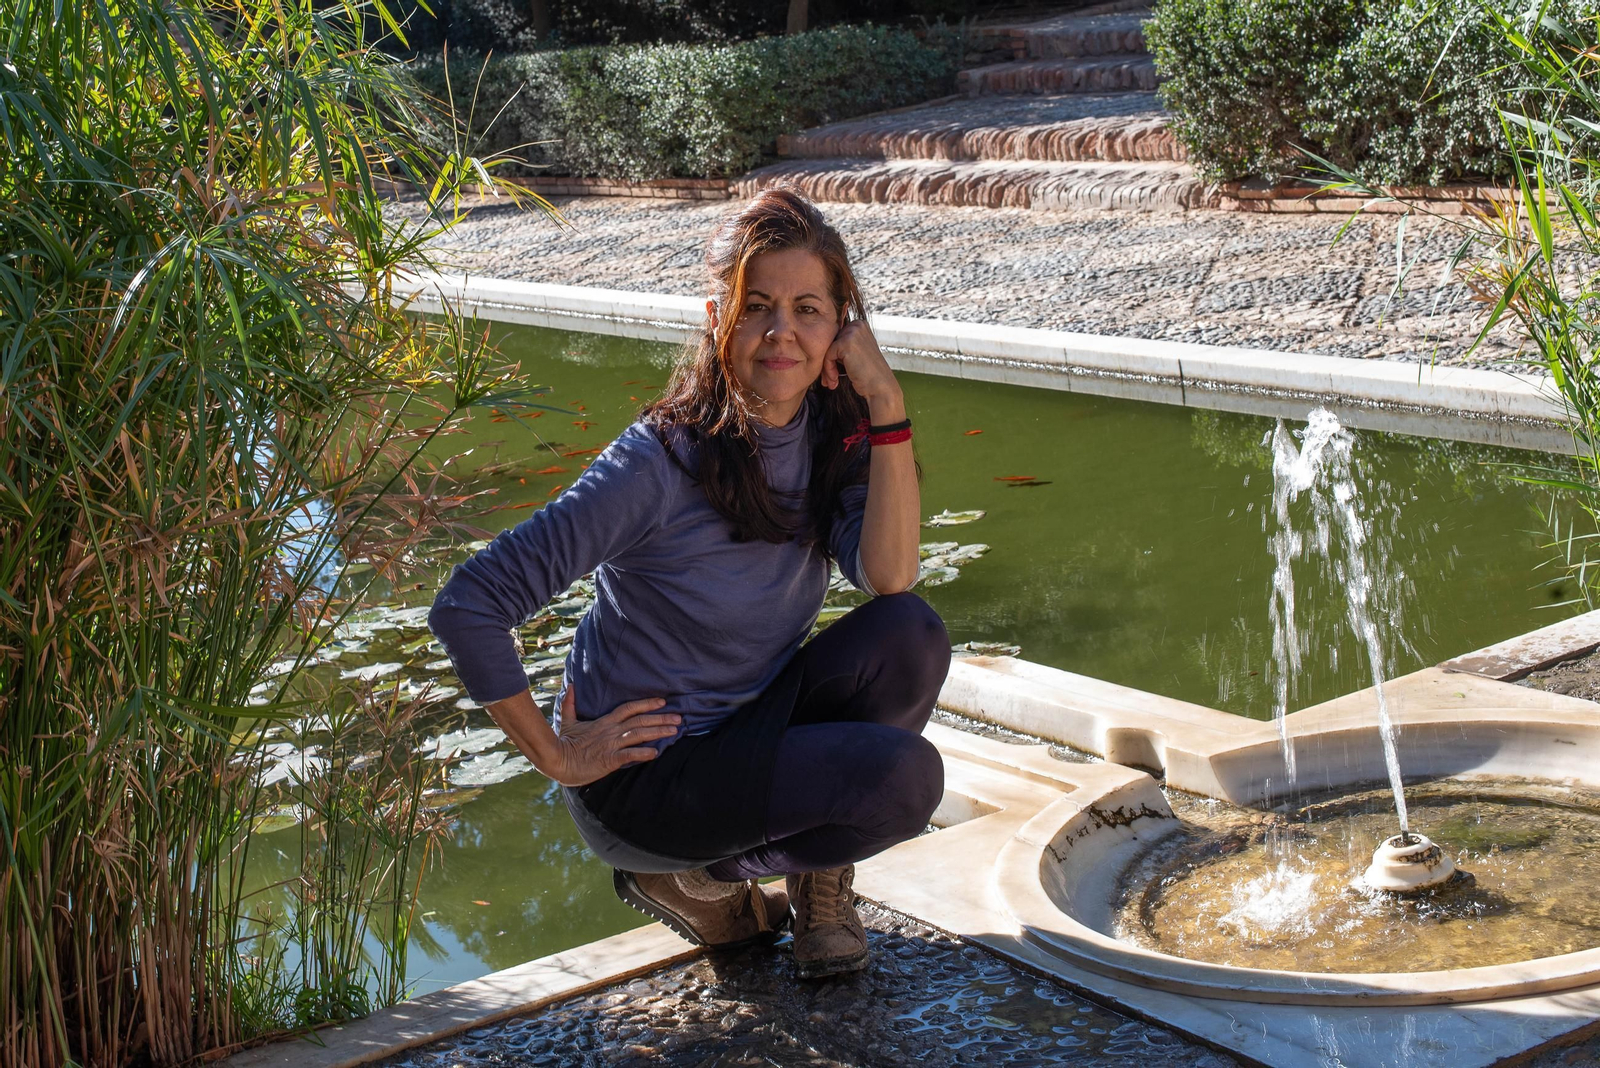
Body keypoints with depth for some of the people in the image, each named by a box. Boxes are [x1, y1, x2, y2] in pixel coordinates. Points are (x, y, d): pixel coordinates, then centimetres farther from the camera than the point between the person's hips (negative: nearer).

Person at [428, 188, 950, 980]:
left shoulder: (834, 433, -5)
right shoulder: (659, 462, -24)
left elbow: (889, 577, -21)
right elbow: (465, 608, -24)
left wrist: (887, 405, -24)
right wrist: (558, 758, -17)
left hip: (752, 728, 6)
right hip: (644, 774, -6)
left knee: (908, 634, -20)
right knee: (902, 776, -25)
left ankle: (817, 871, 2)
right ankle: (690, 876, 1)